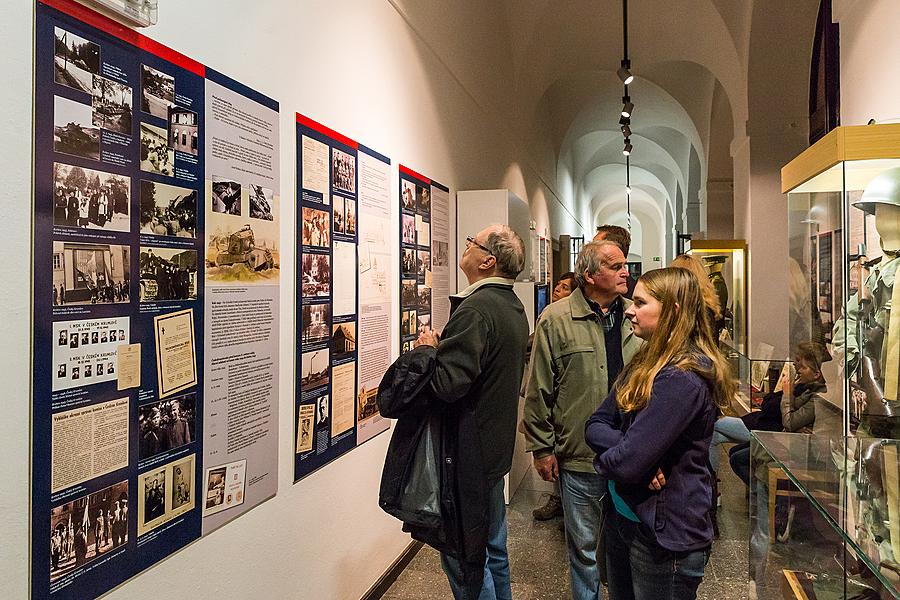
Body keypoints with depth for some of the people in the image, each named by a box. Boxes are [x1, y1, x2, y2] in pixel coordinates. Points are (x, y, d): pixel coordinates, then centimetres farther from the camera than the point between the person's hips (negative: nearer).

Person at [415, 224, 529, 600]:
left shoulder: (476, 308, -24)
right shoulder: (514, 307, 8)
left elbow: (447, 385, -31)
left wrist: (427, 350, -12)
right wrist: (443, 348, 11)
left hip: (469, 455, -10)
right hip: (497, 448, 10)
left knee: (463, 558, 5)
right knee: (493, 548, 23)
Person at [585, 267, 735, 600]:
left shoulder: (683, 379, -24)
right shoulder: (646, 364, 5)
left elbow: (626, 463, -28)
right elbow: (595, 425, 1)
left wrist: (603, 458, -6)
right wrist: (625, 446, -19)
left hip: (663, 535, -8)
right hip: (624, 516, 8)